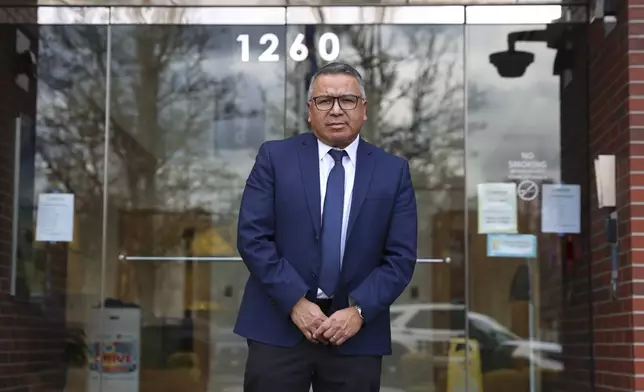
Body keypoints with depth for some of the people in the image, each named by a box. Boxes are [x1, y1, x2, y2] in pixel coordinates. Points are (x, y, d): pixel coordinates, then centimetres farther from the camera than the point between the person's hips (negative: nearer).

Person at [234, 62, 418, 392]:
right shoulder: (275, 157, 2)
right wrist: (295, 302, -13)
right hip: (278, 327, -1)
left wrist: (359, 311, -12)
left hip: (357, 333, 1)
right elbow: (252, 237, -5)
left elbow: (401, 256, 1)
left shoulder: (393, 171, 5)